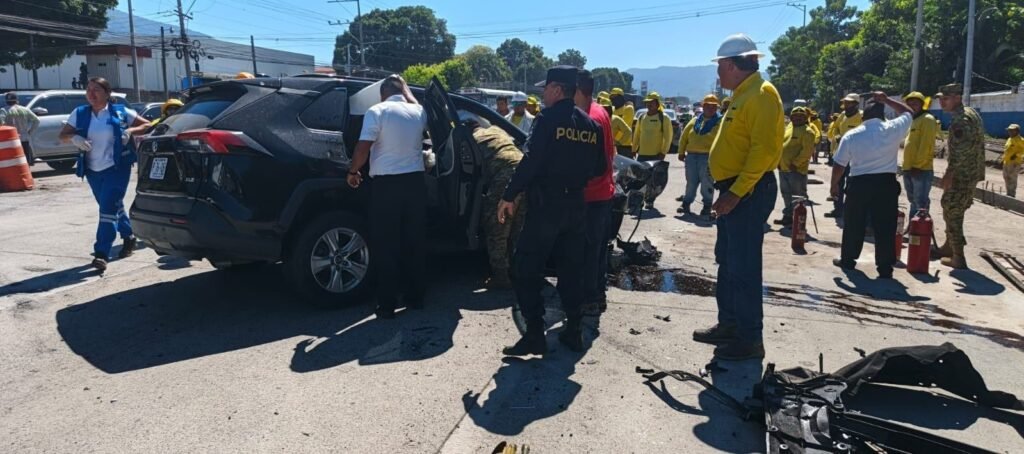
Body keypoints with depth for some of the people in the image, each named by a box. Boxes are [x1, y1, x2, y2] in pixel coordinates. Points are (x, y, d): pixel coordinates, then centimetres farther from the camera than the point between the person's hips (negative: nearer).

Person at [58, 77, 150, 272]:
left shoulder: (119, 111, -3)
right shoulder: (79, 113, 5)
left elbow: (147, 125, 2)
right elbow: (63, 135, 9)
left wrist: (130, 131, -16)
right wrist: (74, 138, -14)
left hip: (117, 167, -5)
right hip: (92, 170, 5)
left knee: (108, 208, -13)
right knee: (112, 206, 17)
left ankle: (101, 254, -13)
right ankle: (129, 237, 38)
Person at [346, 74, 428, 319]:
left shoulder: (377, 111, -7)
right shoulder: (418, 112, 7)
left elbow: (363, 149, -12)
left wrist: (352, 172, 2)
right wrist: (404, 87, 36)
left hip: (386, 184, -4)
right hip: (415, 181, 4)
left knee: (386, 245, 2)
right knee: (414, 242, 13)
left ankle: (387, 304, 5)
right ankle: (415, 297, 20)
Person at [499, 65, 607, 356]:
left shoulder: (549, 118, -9)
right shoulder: (591, 125, 9)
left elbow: (530, 160, -17)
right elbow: (599, 169, 11)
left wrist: (509, 196, -12)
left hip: (546, 205, -6)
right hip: (576, 206, 7)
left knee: (526, 270, 0)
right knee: (571, 270, 15)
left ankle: (534, 335, -2)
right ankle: (573, 332, 18)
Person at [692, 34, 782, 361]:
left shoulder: (760, 95, -14)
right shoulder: (743, 95, 18)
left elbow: (763, 150, -23)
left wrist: (736, 192, -26)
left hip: (748, 192, -11)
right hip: (735, 190, 11)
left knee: (744, 266, -7)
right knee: (727, 260, 16)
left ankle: (750, 339, 2)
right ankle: (729, 324, 27)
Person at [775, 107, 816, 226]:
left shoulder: (807, 131, -9)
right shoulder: (789, 127, 16)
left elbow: (807, 150, -17)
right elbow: (781, 144, 21)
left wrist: (795, 163, -19)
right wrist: (778, 160, 11)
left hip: (796, 169, -8)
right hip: (783, 168, 8)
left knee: (798, 196, -3)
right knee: (786, 194, 16)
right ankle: (787, 216, 26)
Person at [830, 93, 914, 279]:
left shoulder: (851, 135, 0)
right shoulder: (894, 129, -1)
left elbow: (839, 165, 3)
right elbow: (909, 113, 20)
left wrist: (834, 185, 16)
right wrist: (886, 100, 19)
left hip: (858, 183, 0)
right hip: (886, 183, 0)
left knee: (854, 224, 14)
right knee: (885, 227, 3)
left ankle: (847, 260, 24)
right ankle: (885, 268, 4)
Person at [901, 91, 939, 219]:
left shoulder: (927, 119, -9)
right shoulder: (913, 120, 19)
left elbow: (926, 145, -17)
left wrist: (918, 165, -19)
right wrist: (907, 166, 16)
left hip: (921, 170, -9)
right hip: (909, 169, 10)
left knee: (921, 202, -6)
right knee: (913, 200, 16)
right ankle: (912, 227, 24)